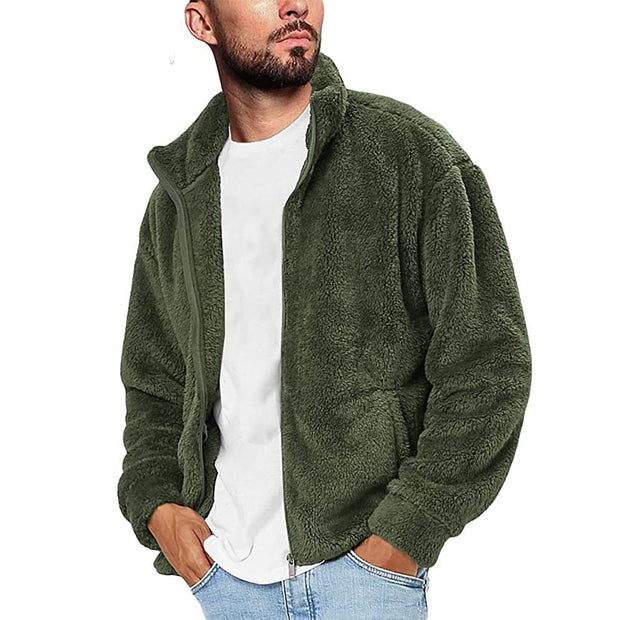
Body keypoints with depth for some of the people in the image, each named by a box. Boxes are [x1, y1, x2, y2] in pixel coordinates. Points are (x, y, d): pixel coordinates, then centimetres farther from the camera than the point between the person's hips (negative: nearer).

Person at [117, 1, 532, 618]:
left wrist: (406, 530, -13)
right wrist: (155, 504, 2)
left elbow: (489, 363, -9)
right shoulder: (178, 196, 7)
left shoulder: (412, 154, -7)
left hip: (367, 564, -4)